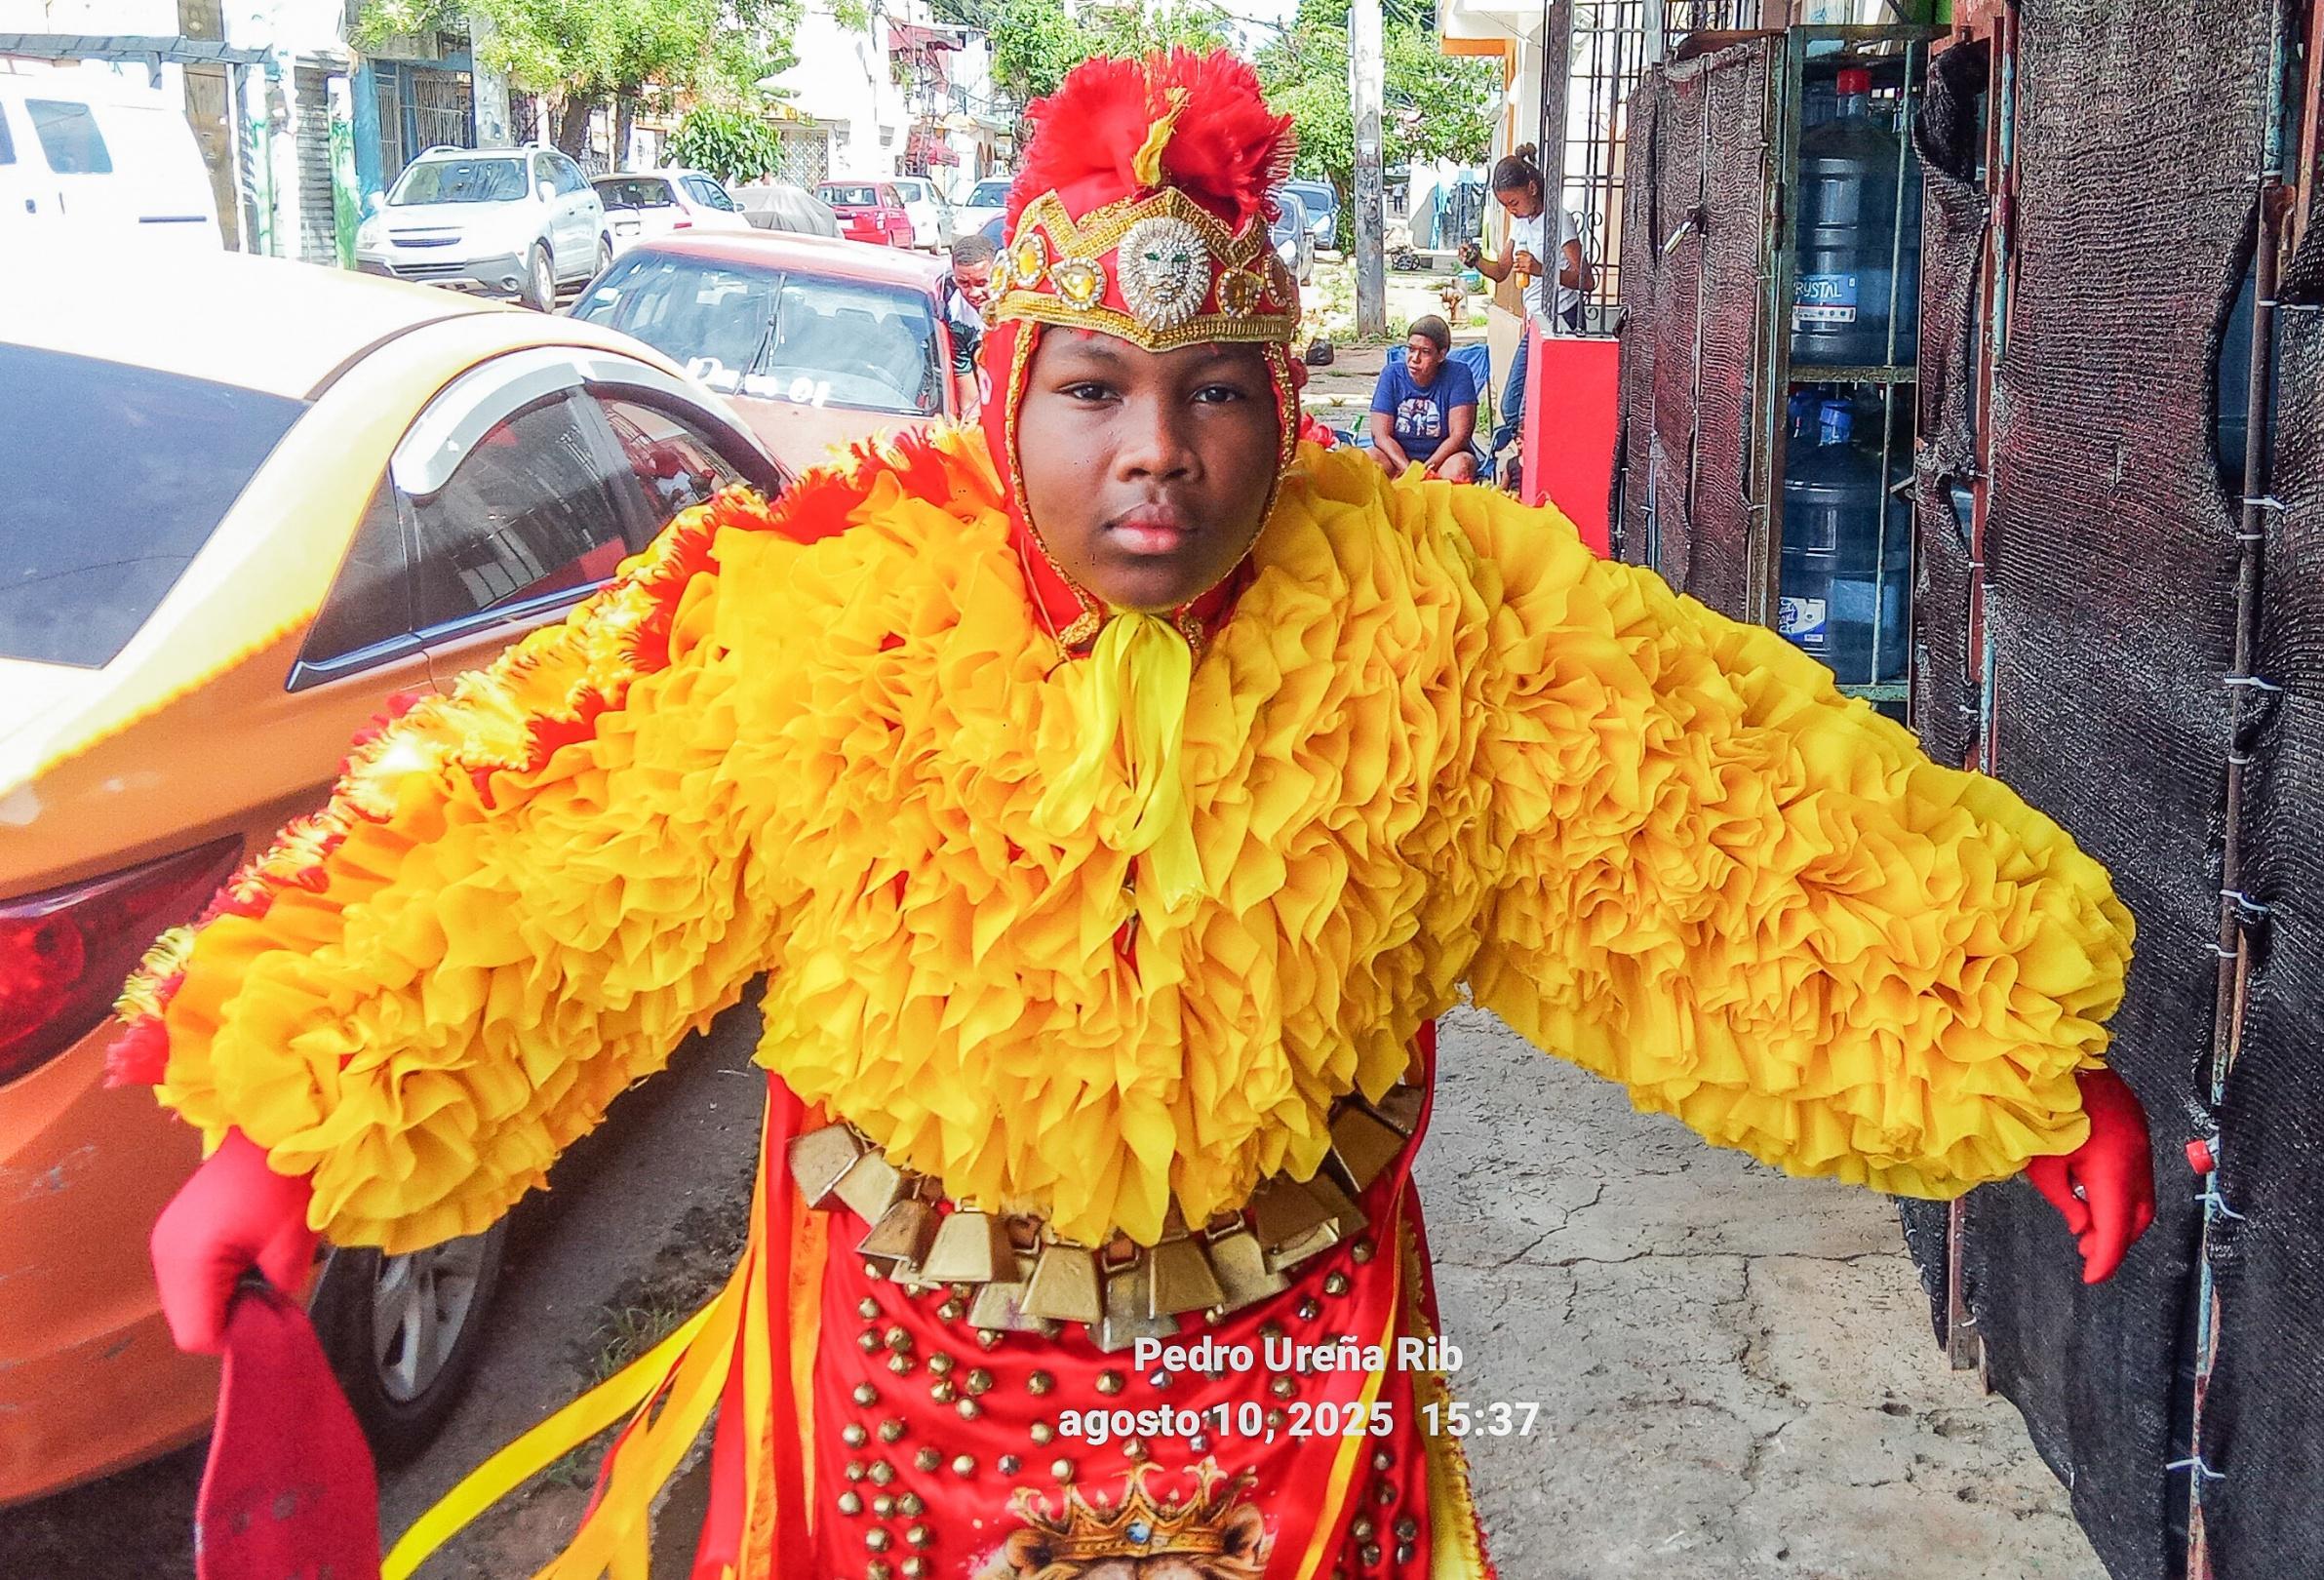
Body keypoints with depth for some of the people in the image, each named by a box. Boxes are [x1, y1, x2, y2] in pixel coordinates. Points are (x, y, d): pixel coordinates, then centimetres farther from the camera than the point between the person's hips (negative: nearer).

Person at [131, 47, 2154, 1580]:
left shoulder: (1439, 621, -13)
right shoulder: (824, 623, -17)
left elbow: (1733, 823, -10)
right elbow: (544, 866, -14)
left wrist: (2020, 1054, -9)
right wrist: (292, 1127, -16)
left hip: (1292, 1389, 1)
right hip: (909, 1383, 0)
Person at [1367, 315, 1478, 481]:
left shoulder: (1458, 375, -7)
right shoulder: (1391, 374, -1)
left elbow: (1459, 435, -13)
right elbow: (1381, 435, -7)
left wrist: (1427, 469, -26)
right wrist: (1408, 469, -24)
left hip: (1442, 457, -1)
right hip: (1398, 456, 1)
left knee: (1460, 466, -34)